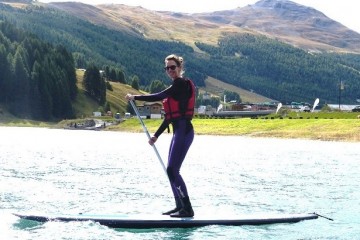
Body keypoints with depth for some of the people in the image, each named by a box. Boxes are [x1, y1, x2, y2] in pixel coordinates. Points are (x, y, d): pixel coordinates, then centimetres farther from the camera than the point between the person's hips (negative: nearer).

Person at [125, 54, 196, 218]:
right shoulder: (176, 87, 20)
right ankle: (180, 206, 21)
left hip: (184, 130, -10)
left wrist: (135, 97, -7)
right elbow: (170, 116, 23)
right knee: (171, 170, 13)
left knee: (172, 170, -13)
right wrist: (156, 136, 23)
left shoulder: (182, 83, -8)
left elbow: (159, 96, -15)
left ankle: (187, 209, -12)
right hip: (179, 131, 10)